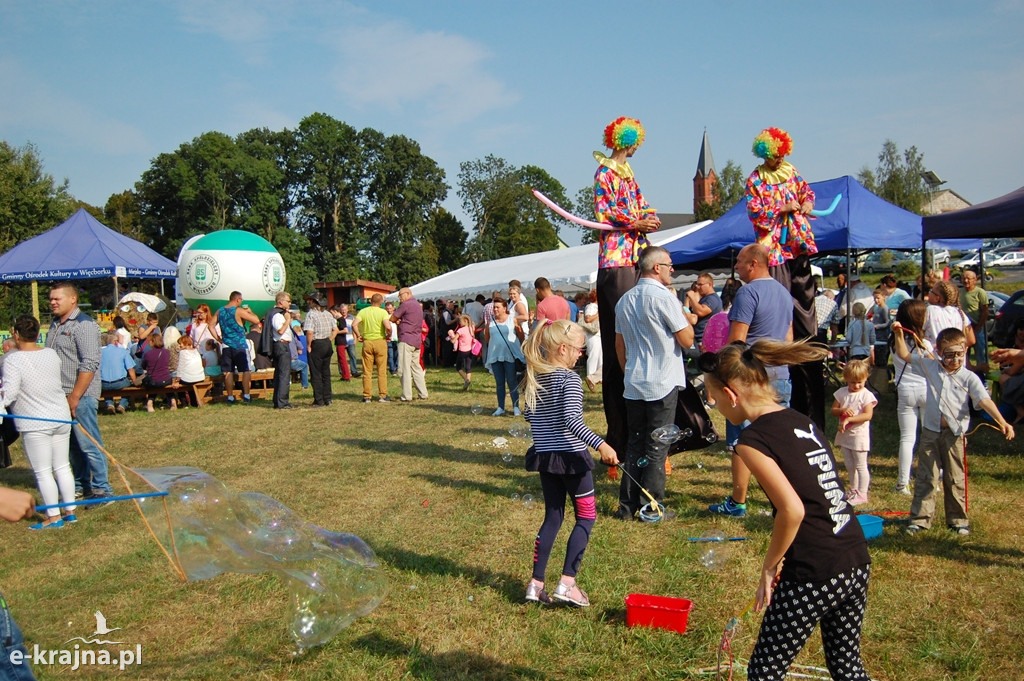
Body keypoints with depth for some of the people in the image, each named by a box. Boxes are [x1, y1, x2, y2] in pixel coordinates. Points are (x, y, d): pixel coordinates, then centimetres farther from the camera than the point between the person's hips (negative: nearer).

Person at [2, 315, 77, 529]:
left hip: (34, 424, -6)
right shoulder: (51, 354, 3)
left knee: (43, 472, 2)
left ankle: (54, 518, 7)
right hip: (61, 418, 6)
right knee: (62, 467, 14)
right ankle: (70, 511, 20)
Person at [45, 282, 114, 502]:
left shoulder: (84, 325, -11)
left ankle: (101, 489, 3)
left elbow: (89, 364, -18)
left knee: (88, 444, -5)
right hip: (60, 395, 8)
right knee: (73, 444, 14)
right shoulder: (55, 325, 16)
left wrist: (74, 397, -19)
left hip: (80, 395, -8)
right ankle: (80, 486, 23)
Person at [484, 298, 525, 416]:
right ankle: (500, 408, 16)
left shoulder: (512, 320, -1)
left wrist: (518, 328, -11)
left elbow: (521, 337, -1)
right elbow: (486, 339, 14)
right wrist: (486, 328, 7)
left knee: (512, 382, -1)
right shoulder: (490, 322, 9)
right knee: (499, 383, 9)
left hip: (510, 355, -4)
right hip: (495, 356, 4)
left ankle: (516, 407, 5)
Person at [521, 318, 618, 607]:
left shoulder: (533, 379, 6)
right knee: (586, 517, 7)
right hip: (571, 456, -7)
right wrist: (600, 444, -30)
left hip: (544, 455, 7)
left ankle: (536, 583, 15)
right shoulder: (569, 378, -16)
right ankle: (567, 582, 2)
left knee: (552, 517, 15)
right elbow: (571, 419, -27)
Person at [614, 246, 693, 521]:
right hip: (662, 384, -6)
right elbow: (687, 340, -11)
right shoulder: (664, 297, -13)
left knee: (634, 444, 12)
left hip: (633, 384, 6)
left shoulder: (625, 300, 10)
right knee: (657, 447, 1)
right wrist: (682, 313, 5)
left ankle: (628, 505, 15)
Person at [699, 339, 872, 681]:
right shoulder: (803, 422, 9)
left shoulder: (752, 440, -14)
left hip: (813, 578, -8)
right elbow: (820, 496, 12)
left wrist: (770, 566, -8)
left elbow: (793, 510, -23)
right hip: (857, 564, 8)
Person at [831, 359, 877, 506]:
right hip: (844, 434, 6)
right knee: (849, 465, 16)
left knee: (860, 465, 1)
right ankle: (853, 490, 29)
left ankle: (862, 494, 8)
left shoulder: (866, 395, -12)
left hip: (859, 435, -6)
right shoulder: (842, 392, 3)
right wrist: (843, 410, -17)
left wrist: (849, 418, -28)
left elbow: (868, 415, -21)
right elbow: (833, 410, 4)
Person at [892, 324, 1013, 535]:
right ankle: (920, 517, 14)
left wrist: (1001, 421, -30)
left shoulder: (969, 377, -6)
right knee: (925, 478, 7)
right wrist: (899, 334, -1)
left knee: (955, 479, 10)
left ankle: (958, 519, 23)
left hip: (954, 434, -2)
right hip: (930, 431, 2)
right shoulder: (930, 366, 2)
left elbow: (984, 401, -17)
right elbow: (905, 354, 11)